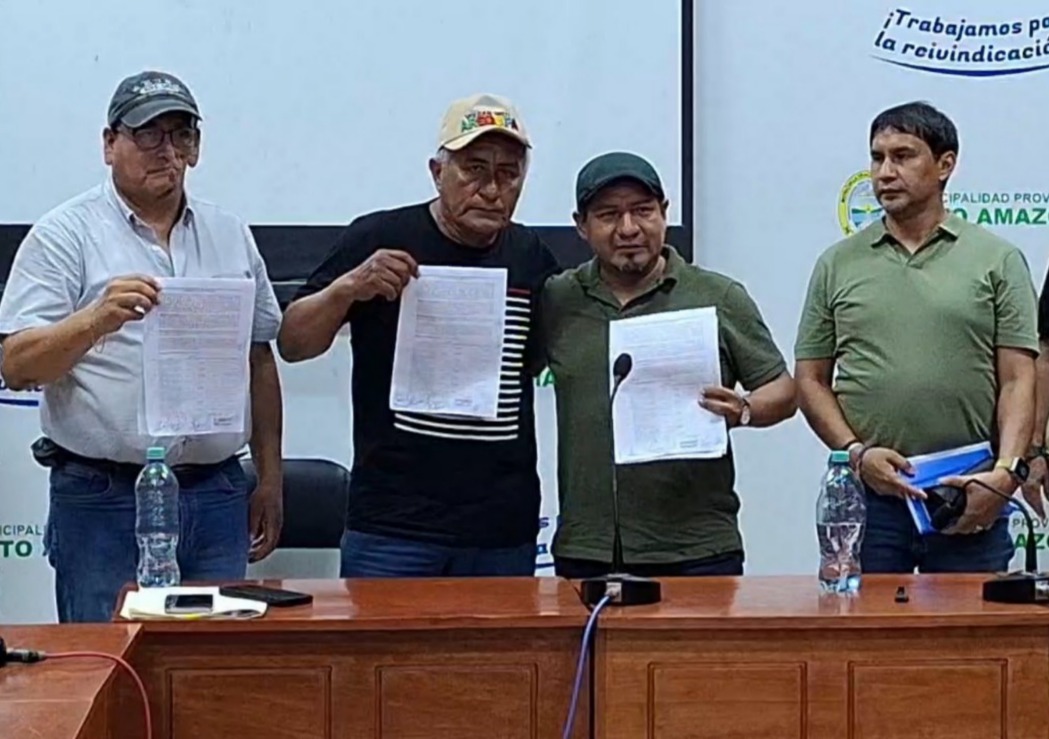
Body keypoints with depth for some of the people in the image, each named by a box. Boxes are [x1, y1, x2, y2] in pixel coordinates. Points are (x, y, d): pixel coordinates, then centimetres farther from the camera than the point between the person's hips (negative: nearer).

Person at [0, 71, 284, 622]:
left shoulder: (230, 236, 13)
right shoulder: (65, 235, -2)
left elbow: (260, 360, 18)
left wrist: (269, 479, 14)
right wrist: (97, 320, -26)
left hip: (217, 496, 4)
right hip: (103, 500, -4)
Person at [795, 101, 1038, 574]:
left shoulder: (998, 261, 6)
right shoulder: (837, 265, 10)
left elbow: (1018, 380, 1)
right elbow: (811, 379, 8)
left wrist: (1006, 471, -13)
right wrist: (857, 452, -7)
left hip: (969, 498, -1)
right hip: (864, 495, 1)